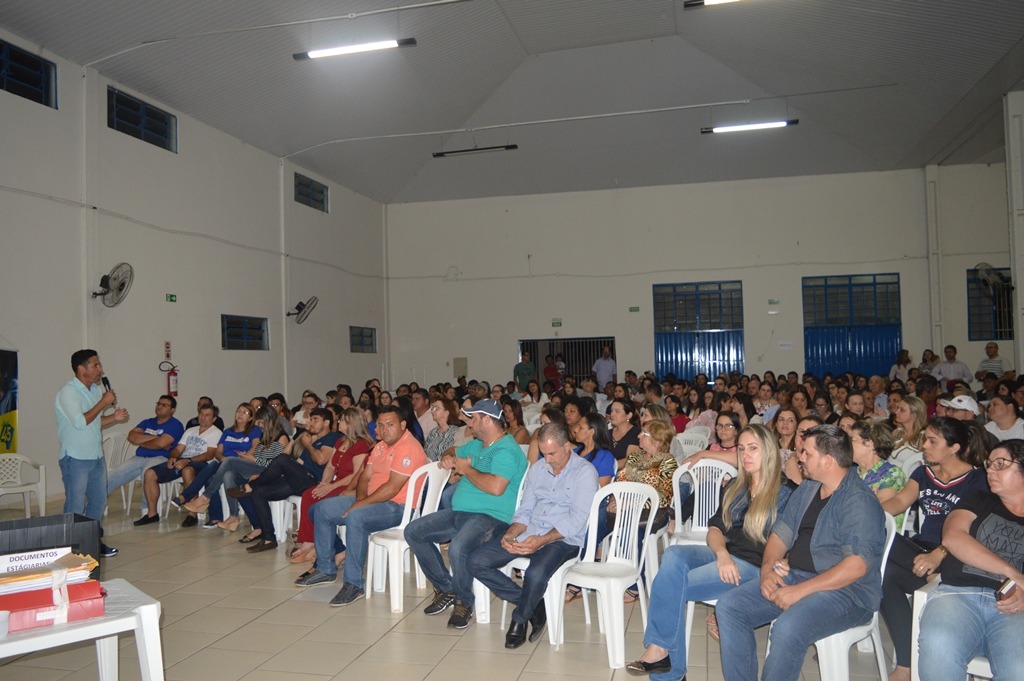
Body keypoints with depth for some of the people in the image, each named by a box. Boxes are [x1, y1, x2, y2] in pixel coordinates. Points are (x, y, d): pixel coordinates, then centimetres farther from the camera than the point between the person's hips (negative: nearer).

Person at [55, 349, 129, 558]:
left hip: (96, 456, 8)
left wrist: (114, 418, 2)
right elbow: (80, 422, -26)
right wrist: (103, 403, -19)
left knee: (98, 501, 16)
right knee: (75, 507, -1)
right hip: (76, 459, -8)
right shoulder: (68, 392, -15)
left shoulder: (96, 390, 10)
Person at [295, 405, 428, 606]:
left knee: (356, 517, -36)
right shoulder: (381, 446, 14)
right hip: (372, 499, 10)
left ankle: (354, 584, -27)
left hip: (397, 507, -10)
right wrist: (360, 497, -6)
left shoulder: (408, 447, -18)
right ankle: (325, 569, 16)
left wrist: (361, 504, -19)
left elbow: (392, 488, -24)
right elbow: (365, 477, 15)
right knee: (322, 509, 7)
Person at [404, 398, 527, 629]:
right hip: (459, 513, 10)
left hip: (491, 517, -10)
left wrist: (467, 470, -15)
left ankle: (464, 603, -8)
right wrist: (448, 458, 11)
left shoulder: (506, 450, -15)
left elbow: (496, 487, -30)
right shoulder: (476, 445, 18)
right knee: (413, 531, 4)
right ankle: (445, 590, 9)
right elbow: (453, 452, 37)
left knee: (457, 549, -36)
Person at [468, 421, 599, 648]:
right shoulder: (537, 468, 15)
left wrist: (542, 540, -24)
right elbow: (525, 510, 15)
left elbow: (577, 520, -13)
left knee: (535, 574, -36)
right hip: (528, 533, 6)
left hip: (563, 539, -6)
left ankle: (520, 618, -3)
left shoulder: (585, 472, -5)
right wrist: (511, 533, -7)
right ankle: (532, 605, 0)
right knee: (477, 562, -10)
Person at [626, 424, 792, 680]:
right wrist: (722, 553, -10)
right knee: (673, 555, -27)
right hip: (722, 554, 6)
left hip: (754, 567, -6)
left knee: (672, 584, -26)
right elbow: (715, 528, 11)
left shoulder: (783, 495, 1)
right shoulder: (735, 487, 18)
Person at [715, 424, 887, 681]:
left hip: (846, 590, -8)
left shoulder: (860, 501, -14)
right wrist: (768, 568, -6)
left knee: (787, 628, -35)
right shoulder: (806, 489, 13)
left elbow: (856, 566, -23)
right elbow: (781, 534, 15)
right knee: (729, 606, -8)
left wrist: (801, 591, -24)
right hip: (793, 575, 8)